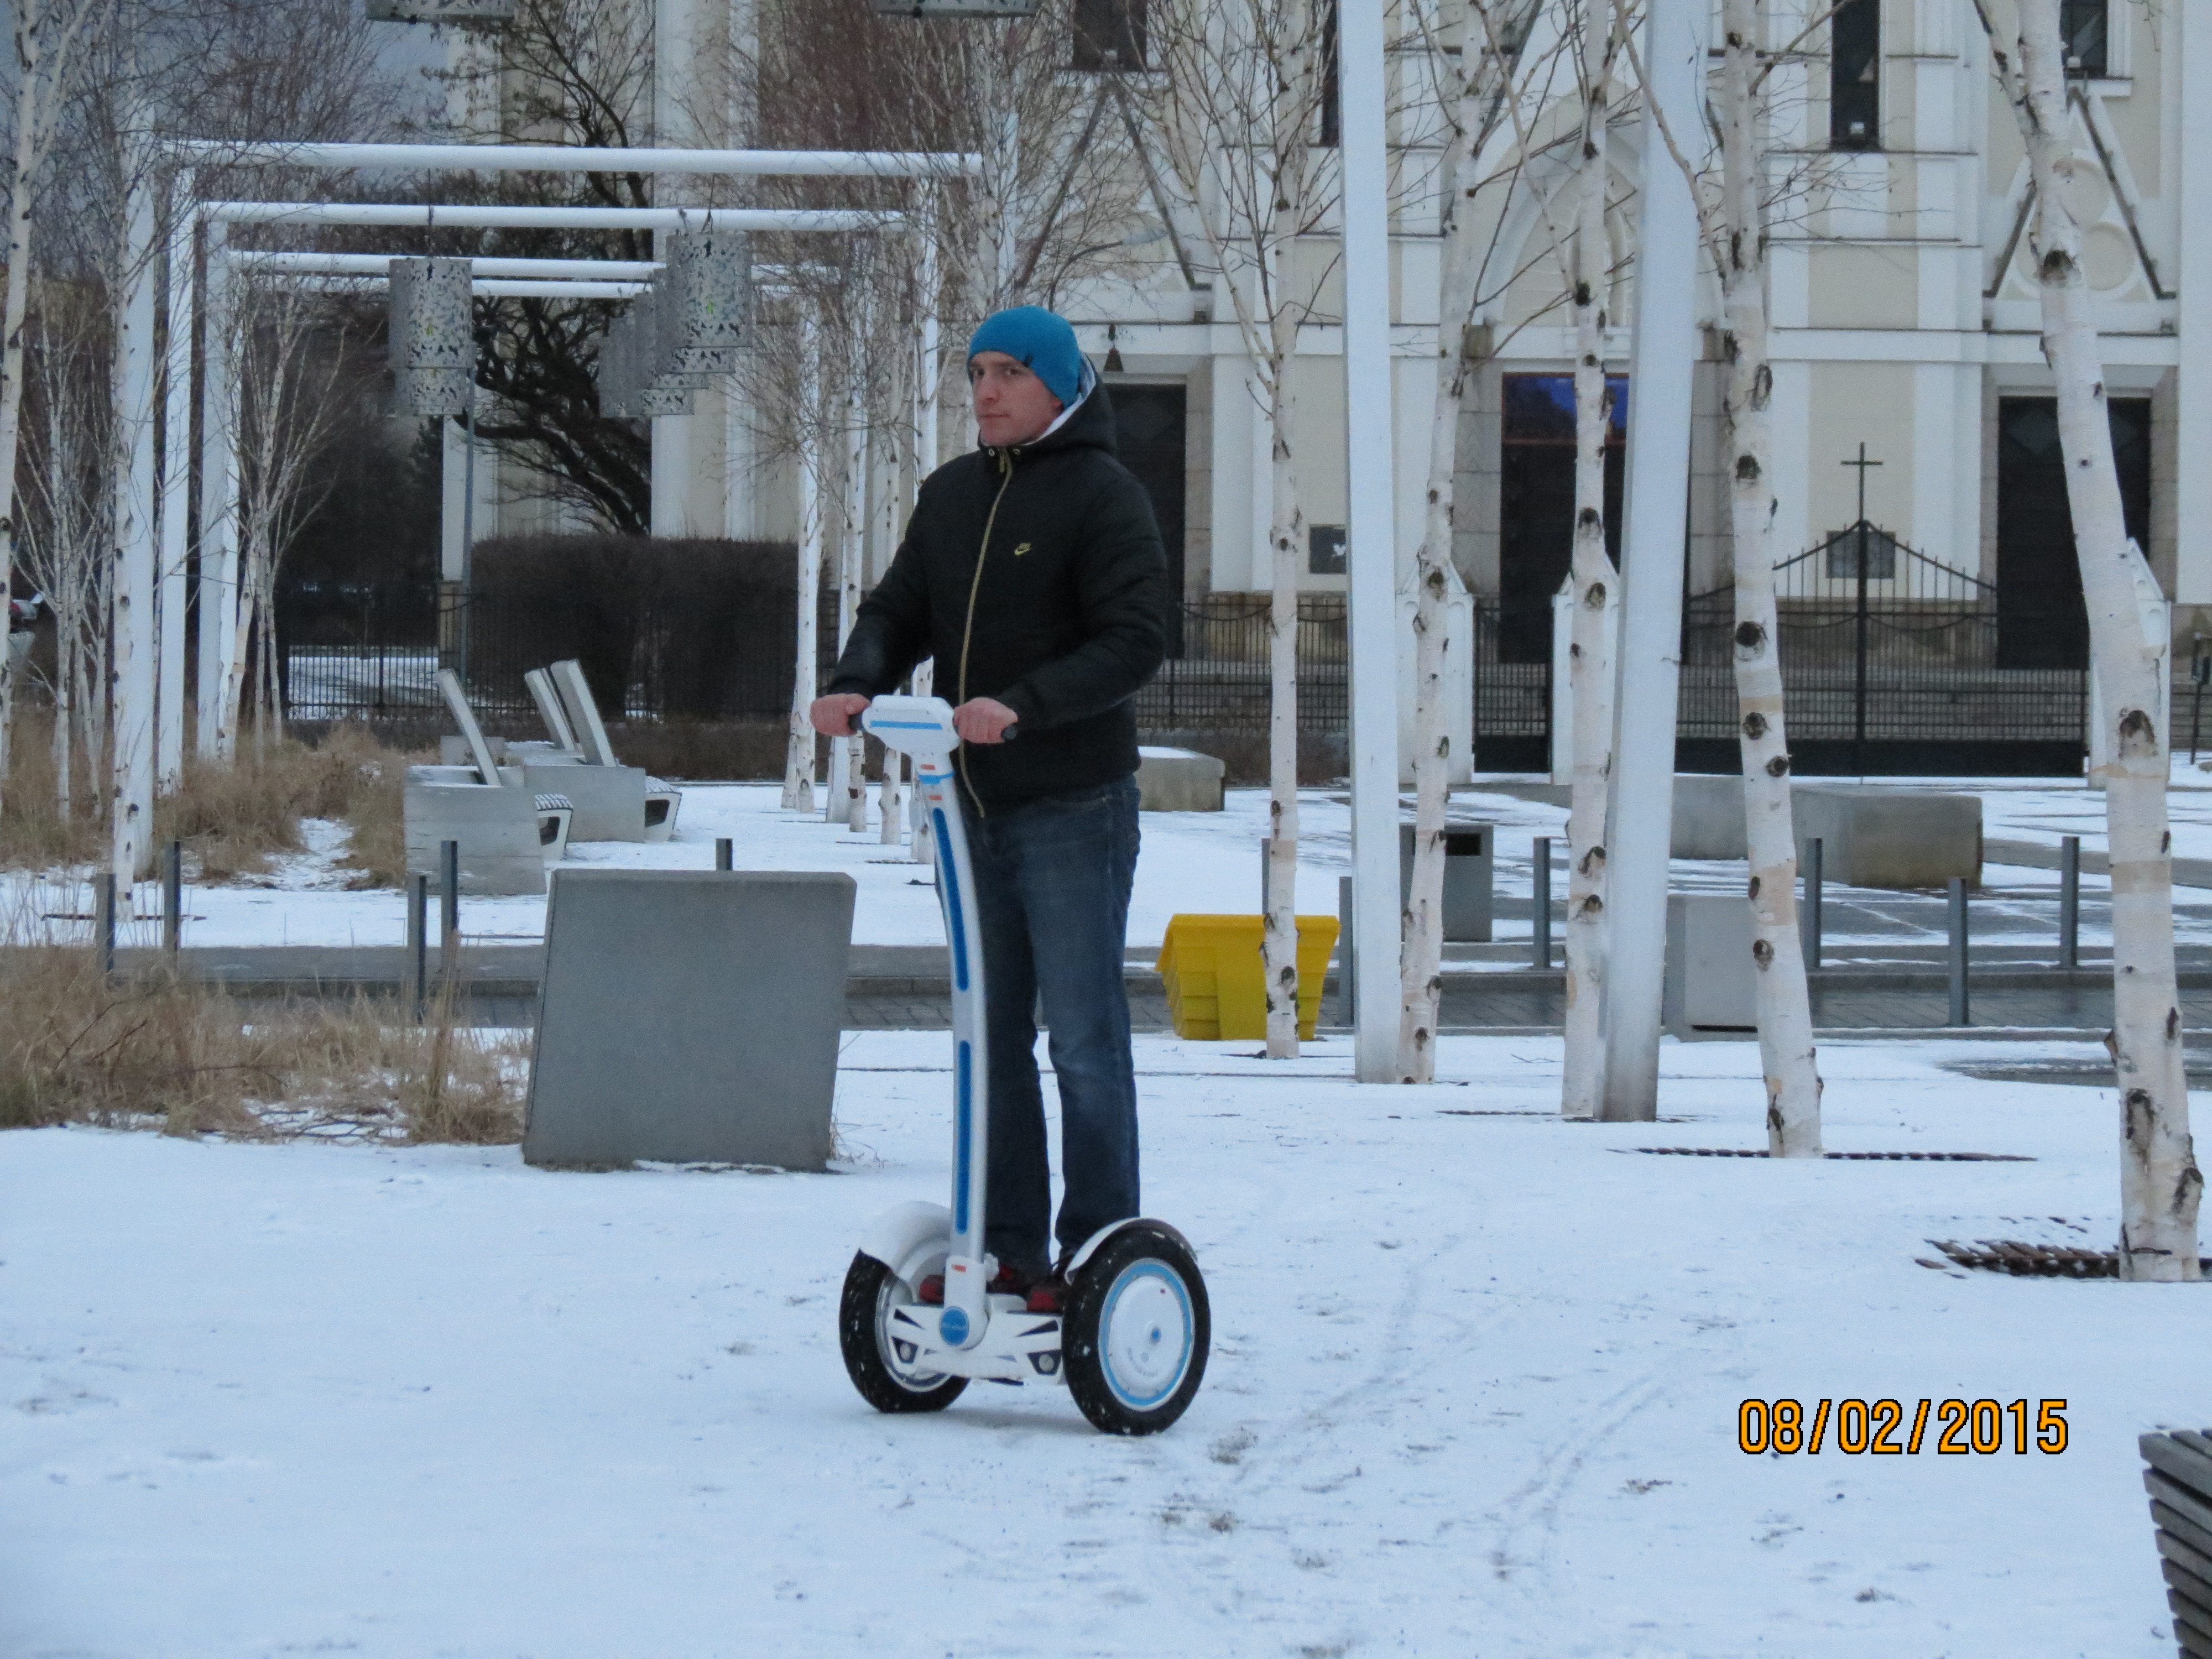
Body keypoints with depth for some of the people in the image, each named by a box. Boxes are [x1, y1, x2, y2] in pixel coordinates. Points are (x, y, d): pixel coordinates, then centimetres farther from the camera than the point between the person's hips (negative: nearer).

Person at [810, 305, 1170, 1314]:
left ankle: (1094, 1253, 0)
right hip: (974, 807, 7)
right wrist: (856, 684, -10)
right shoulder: (951, 496, 13)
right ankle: (1008, 1248, 15)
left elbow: (1134, 640, -17)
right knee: (990, 1040, 9)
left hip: (1073, 809, -7)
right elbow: (900, 612, 12)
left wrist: (1022, 707, -29)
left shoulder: (1101, 495, -7)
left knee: (1083, 1040, -4)